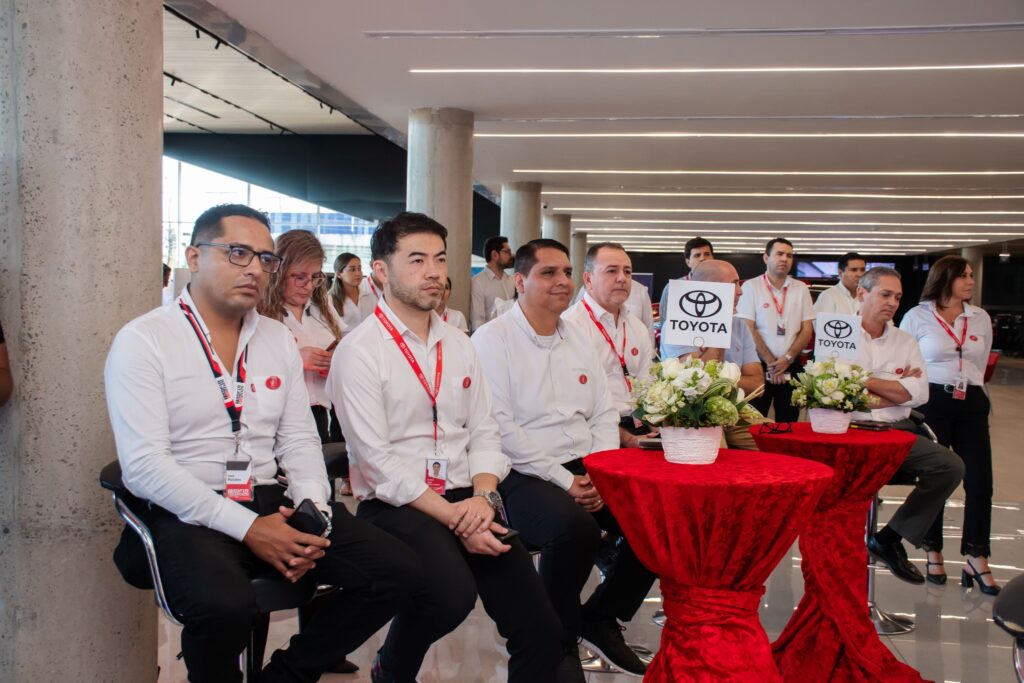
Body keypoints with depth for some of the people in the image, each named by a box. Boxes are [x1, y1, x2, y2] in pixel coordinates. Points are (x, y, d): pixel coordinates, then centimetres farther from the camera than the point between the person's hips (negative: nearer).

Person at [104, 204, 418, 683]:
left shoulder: (278, 339, 13)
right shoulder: (143, 340, -5)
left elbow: (299, 440, 13)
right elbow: (143, 465, -13)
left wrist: (313, 510, -8)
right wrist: (246, 528, -19)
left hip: (272, 505, 6)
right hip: (187, 515, -5)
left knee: (395, 570, -11)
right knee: (225, 605, -37)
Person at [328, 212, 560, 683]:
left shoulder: (459, 345, 13)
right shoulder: (359, 351, -7)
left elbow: (484, 433, 10)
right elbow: (377, 459, -12)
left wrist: (483, 496, -9)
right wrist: (452, 517, -16)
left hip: (466, 499, 6)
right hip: (397, 506, -5)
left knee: (539, 630, -7)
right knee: (453, 594, -32)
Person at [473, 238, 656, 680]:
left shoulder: (578, 337, 15)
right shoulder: (493, 339, -6)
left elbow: (604, 413, 13)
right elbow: (499, 427, -15)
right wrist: (563, 479, -17)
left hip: (584, 470, 7)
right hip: (523, 475, -7)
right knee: (575, 527, -34)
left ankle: (601, 617, 11)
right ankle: (560, 640, -6)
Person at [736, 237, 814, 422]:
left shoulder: (801, 289, 9)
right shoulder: (751, 287, -2)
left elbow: (807, 330, 6)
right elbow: (748, 329, -7)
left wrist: (787, 358, -7)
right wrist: (770, 362, -10)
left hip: (791, 366, 3)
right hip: (759, 365, -3)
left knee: (788, 423, 6)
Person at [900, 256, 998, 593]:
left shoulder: (981, 318, 9)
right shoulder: (917, 316, -2)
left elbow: (980, 365, 18)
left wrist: (970, 389, 14)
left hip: (971, 405, 3)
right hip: (932, 403, -3)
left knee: (980, 480, -2)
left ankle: (976, 560, 5)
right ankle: (933, 553, 18)